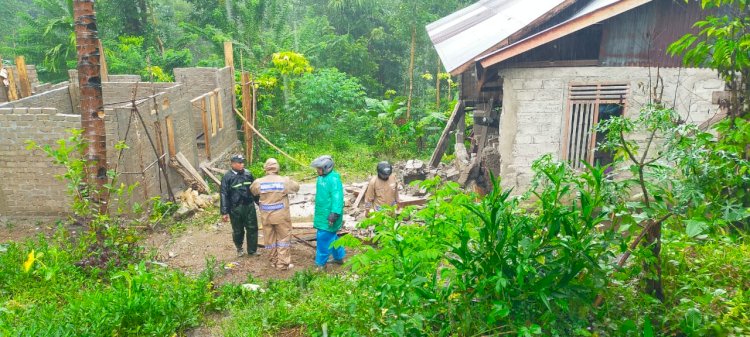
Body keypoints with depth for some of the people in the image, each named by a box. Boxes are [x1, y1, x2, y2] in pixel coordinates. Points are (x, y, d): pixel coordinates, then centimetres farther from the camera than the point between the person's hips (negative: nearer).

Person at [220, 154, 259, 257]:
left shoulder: (248, 174, 3)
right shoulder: (227, 177, -9)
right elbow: (224, 195, -9)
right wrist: (224, 212, -10)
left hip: (249, 206, 3)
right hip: (235, 209, -3)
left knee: (252, 229, 7)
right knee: (238, 231, 12)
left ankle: (252, 250, 22)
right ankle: (239, 248, 36)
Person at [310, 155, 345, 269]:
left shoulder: (334, 179, -20)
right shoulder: (321, 177, 9)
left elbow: (337, 198, -26)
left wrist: (334, 213, -31)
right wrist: (318, 212, 25)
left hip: (328, 216, -10)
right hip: (322, 214, 10)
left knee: (323, 238, -3)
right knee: (331, 237, 20)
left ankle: (321, 263, 9)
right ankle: (339, 257, 35)